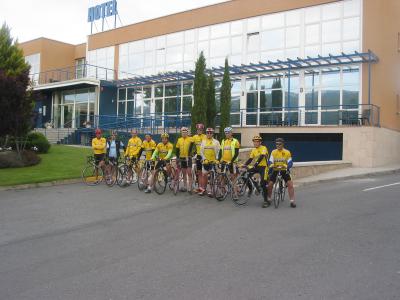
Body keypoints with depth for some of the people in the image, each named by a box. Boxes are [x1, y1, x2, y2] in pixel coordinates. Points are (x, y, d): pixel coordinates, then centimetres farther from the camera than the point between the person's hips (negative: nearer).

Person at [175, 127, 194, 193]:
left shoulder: (190, 139, -4)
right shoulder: (179, 140, 9)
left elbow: (190, 148, -10)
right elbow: (177, 150, 12)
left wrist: (189, 155, -18)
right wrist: (177, 158, 7)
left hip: (188, 158, -4)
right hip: (182, 158, 4)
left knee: (189, 173, -7)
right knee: (184, 173, 10)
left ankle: (190, 188, -6)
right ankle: (185, 187, 17)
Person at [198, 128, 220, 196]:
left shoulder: (216, 142, 1)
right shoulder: (203, 142, 8)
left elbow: (218, 152, -2)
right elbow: (201, 151, 5)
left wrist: (217, 159, -14)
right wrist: (204, 158, -8)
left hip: (213, 162, -2)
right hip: (206, 161, 2)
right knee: (204, 175, 4)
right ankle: (203, 189, 13)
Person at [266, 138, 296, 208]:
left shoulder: (287, 152, -6)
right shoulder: (273, 152, -2)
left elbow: (290, 162, -10)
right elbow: (270, 162, -8)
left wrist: (287, 168, -30)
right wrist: (271, 167, -27)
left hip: (284, 170, -1)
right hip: (275, 170, 1)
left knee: (290, 184, -15)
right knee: (270, 184, -7)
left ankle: (292, 201, -6)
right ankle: (268, 200, 11)